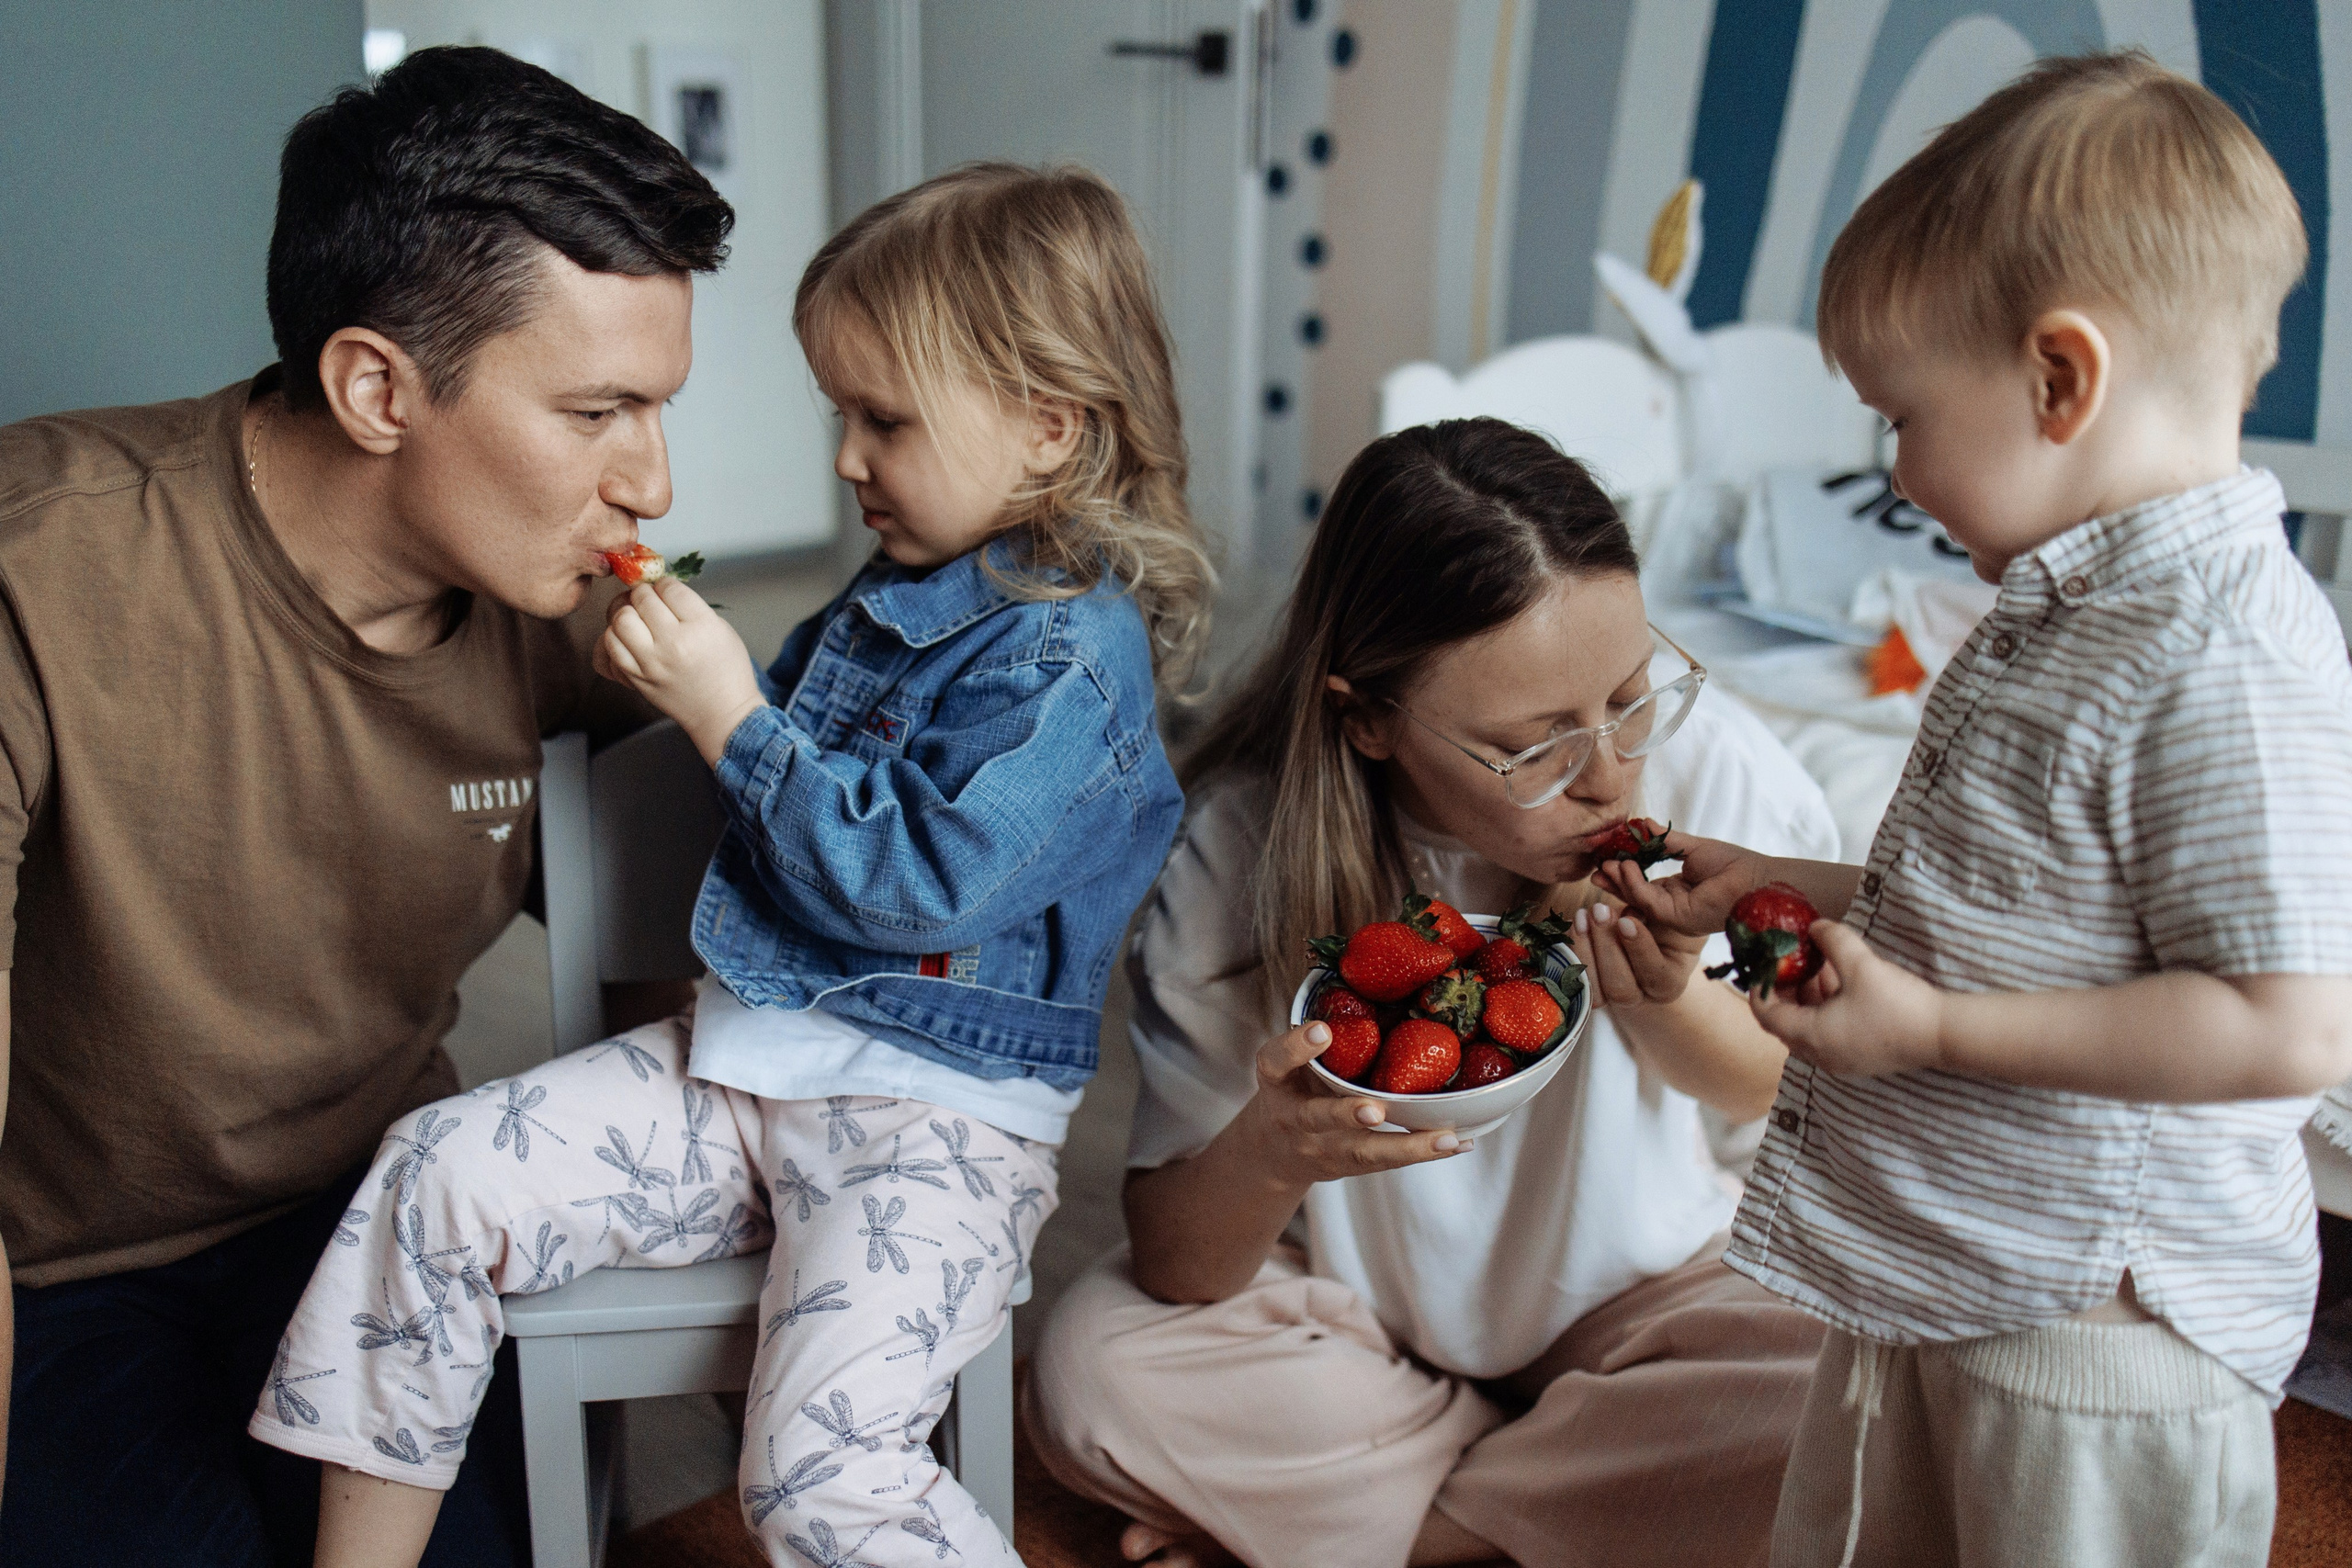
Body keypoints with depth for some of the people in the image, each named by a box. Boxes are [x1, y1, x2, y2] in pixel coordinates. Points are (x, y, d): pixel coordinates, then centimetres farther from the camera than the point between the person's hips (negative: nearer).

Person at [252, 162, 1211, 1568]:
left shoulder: (1071, 657, -16)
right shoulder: (904, 588, 11)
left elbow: (916, 881, -22)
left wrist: (734, 719, -18)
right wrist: (687, 674, 8)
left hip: (935, 1117, -8)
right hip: (746, 1059, 8)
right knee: (441, 1176, -2)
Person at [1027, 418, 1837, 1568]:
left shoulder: (1709, 762, -22)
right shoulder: (1242, 849, -24)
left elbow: (1778, 1092, -2)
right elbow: (1175, 1270, -19)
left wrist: (1665, 1006, -26)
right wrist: (1265, 1158, -42)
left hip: (1641, 1293, 1)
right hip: (1360, 1318, 0)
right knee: (1093, 1369, -25)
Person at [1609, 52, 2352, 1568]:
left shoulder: (2227, 666, -25)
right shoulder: (2062, 615, 7)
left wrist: (1934, 1028, -25)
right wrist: (1796, 890, 11)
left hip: (2099, 1323, -9)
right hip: (1932, 1271, 10)